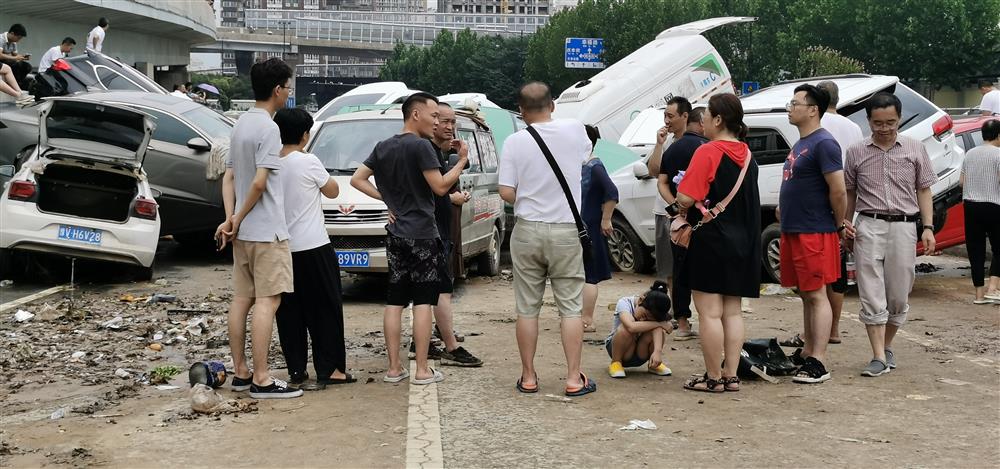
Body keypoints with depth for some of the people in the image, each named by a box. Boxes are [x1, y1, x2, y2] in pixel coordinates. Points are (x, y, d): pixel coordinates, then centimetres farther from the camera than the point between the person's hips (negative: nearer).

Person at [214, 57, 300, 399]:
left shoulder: (241, 124, 13)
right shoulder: (268, 128, -15)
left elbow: (229, 176, 12)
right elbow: (260, 182, -21)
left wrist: (230, 218, 4)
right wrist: (239, 218, -9)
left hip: (243, 231, 9)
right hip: (267, 231, -9)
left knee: (241, 299, 11)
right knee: (267, 302, -8)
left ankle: (240, 372, 17)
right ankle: (261, 380, -9)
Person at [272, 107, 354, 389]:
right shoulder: (308, 162, -11)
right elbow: (332, 191, 3)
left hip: (281, 247, 5)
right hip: (312, 247, -5)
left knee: (289, 311, 9)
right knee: (325, 308, 3)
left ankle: (296, 370, 11)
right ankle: (328, 369, 2)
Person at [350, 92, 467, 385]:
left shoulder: (383, 147, 12)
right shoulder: (420, 146, -12)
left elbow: (357, 179, 14)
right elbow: (440, 187, -14)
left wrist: (386, 198, 11)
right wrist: (462, 161, -5)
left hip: (396, 235, 7)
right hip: (421, 234, -7)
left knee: (394, 302, 7)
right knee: (423, 302, -3)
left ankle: (394, 368, 9)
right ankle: (422, 370, -2)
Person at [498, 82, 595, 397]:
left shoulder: (514, 142, -6)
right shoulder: (575, 129, -2)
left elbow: (506, 192, -9)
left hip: (527, 230, 0)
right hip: (567, 230, 0)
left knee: (527, 308, 8)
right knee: (571, 307, 5)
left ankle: (528, 377, 14)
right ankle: (574, 379, 5)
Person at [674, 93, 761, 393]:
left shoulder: (708, 152, -14)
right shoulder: (746, 155, 11)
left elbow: (686, 198, -21)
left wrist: (682, 209, 2)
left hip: (710, 242, -8)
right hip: (742, 243, 8)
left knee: (709, 312, -2)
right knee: (732, 311, 11)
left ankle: (713, 378, 2)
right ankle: (731, 376, 13)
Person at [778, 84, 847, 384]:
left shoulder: (823, 143, -14)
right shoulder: (800, 144, 16)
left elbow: (838, 190, -18)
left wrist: (839, 225, -9)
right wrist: (785, 210, 15)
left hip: (814, 234, -10)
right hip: (793, 232, 10)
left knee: (816, 295, -8)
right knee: (806, 295, 15)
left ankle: (818, 363, -8)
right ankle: (808, 352, 23)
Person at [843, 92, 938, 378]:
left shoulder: (914, 149, 6)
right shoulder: (857, 153, 6)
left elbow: (924, 191, 8)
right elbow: (849, 193, 14)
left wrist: (928, 228, 0)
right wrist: (845, 227, 8)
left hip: (903, 227, 1)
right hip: (869, 227, 0)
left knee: (898, 296, 6)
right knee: (872, 296, -5)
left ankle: (887, 346, 26)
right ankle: (879, 357, -4)